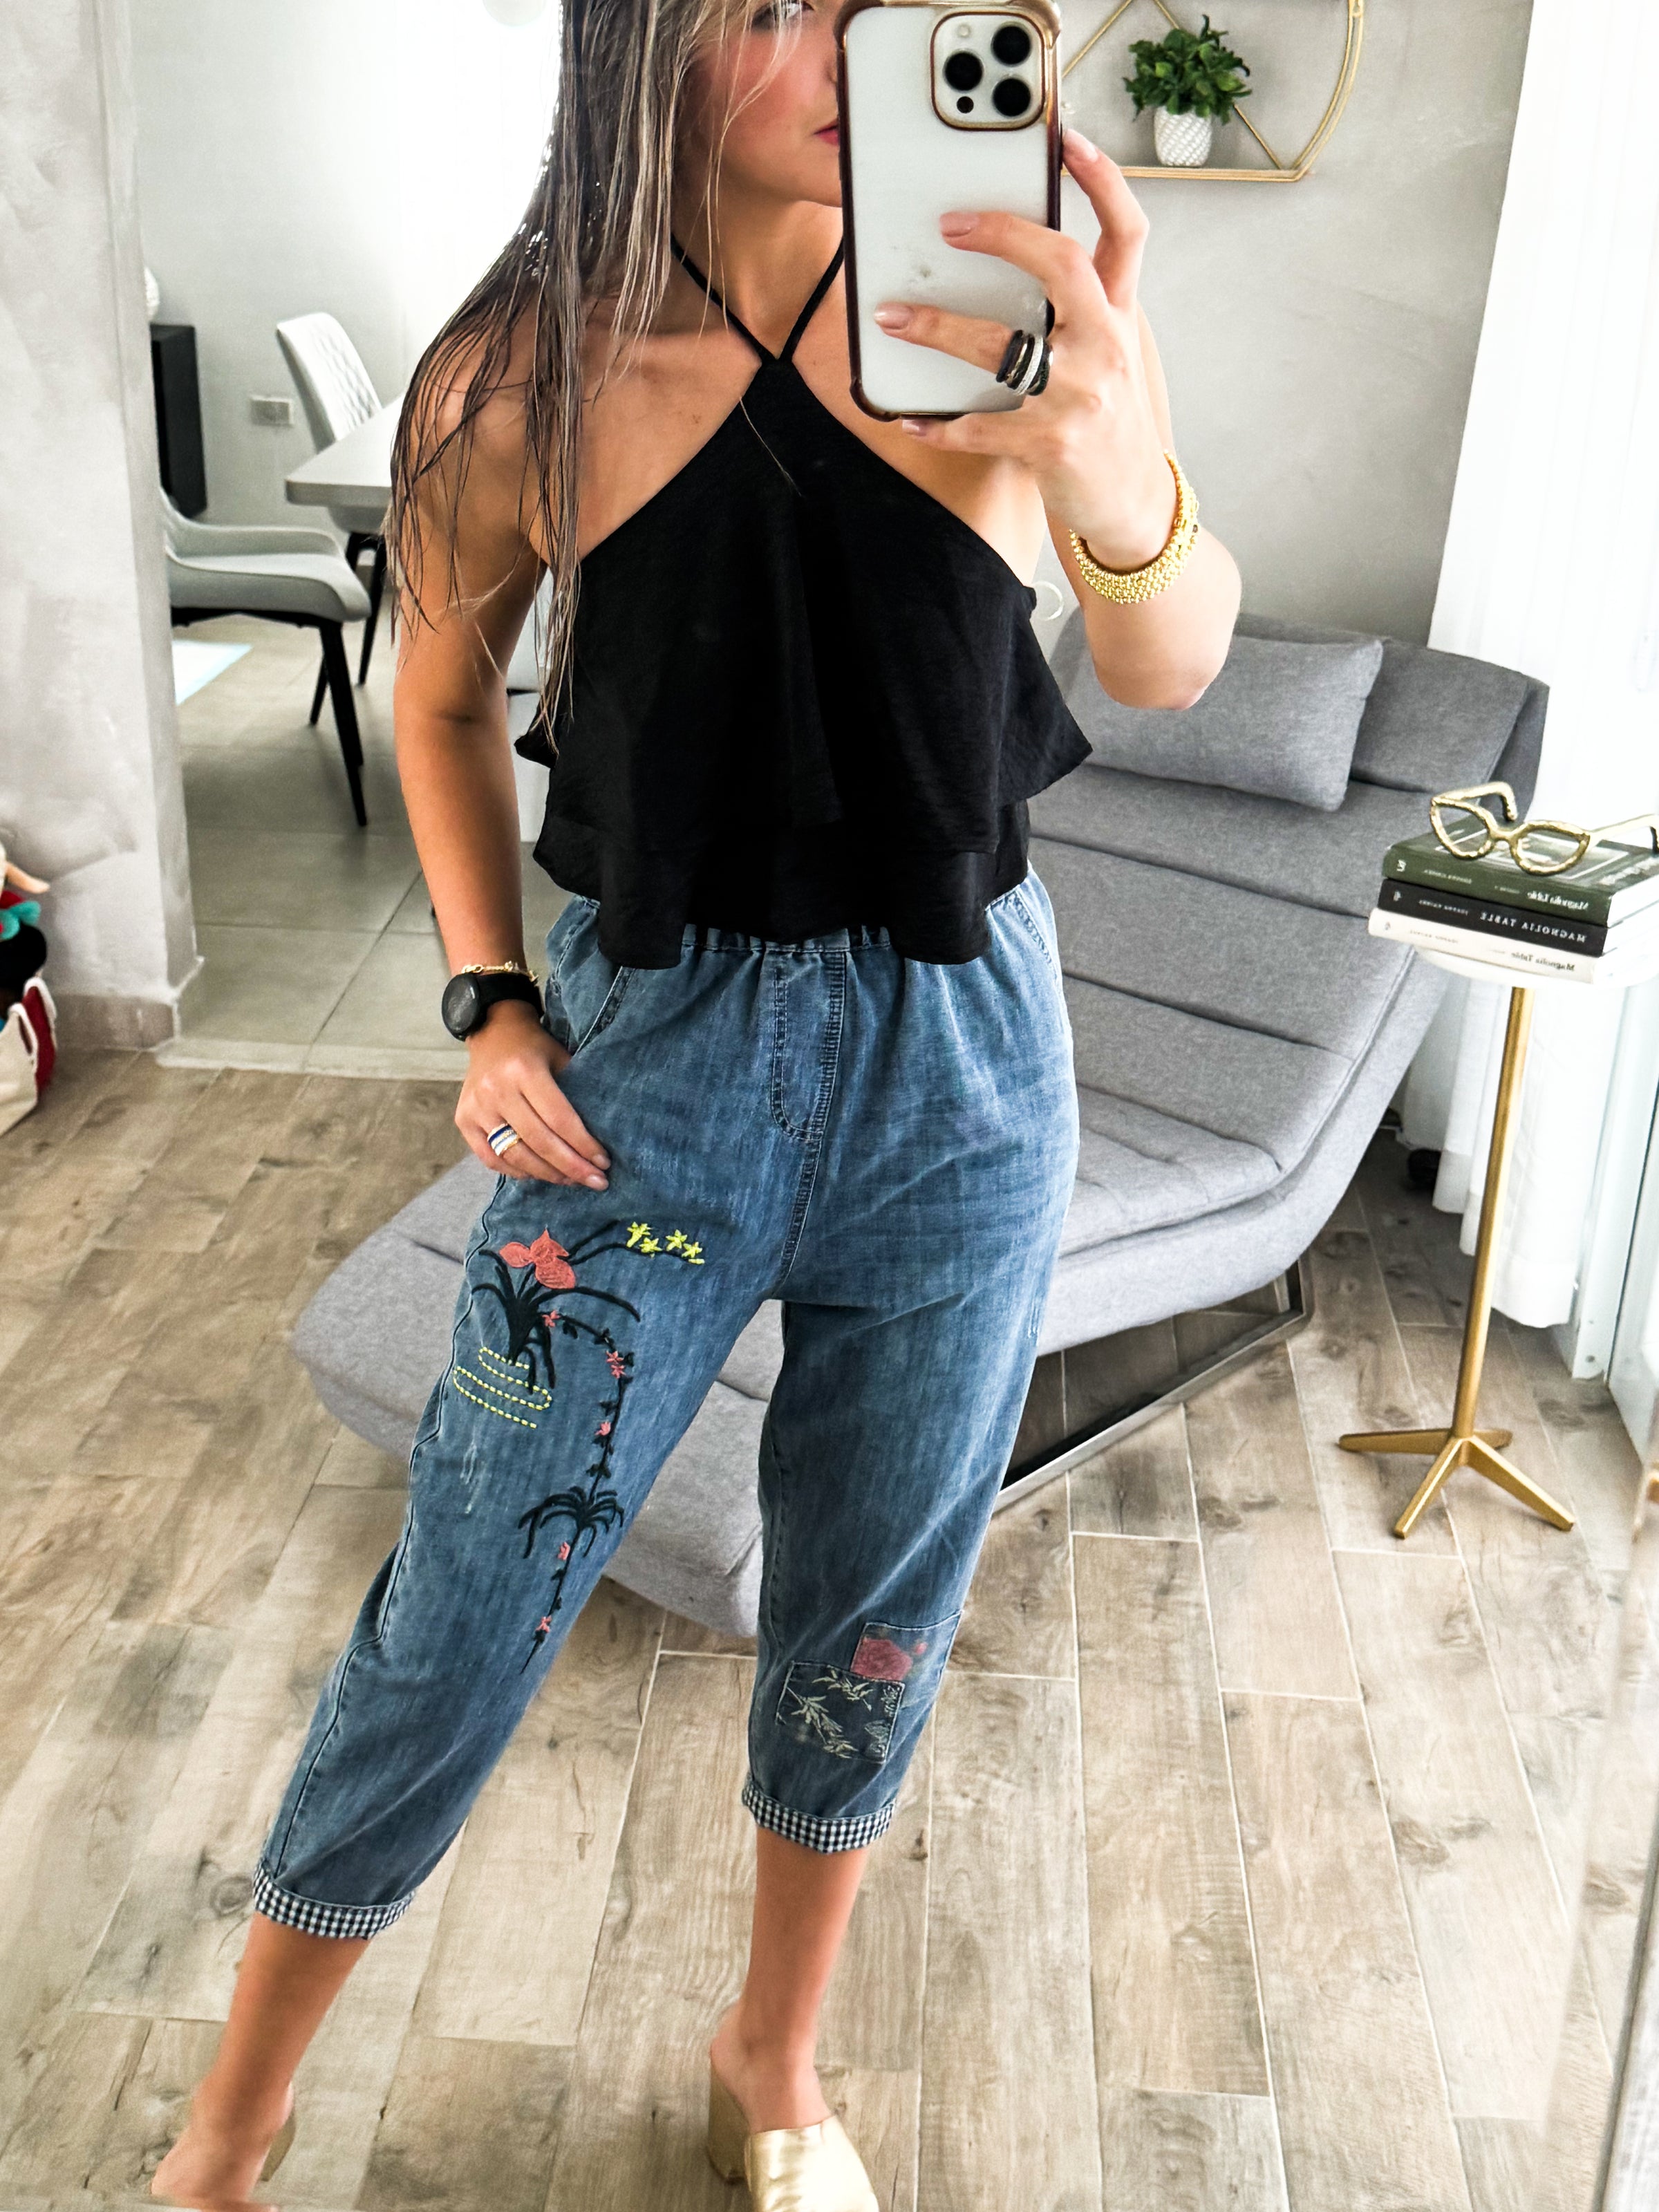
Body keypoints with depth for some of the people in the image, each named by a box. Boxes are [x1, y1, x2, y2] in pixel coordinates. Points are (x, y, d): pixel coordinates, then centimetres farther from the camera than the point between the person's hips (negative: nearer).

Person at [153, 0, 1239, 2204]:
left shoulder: (991, 309, -8)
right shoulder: (530, 372, -7)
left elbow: (1172, 664, -21)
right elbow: (444, 698, 9)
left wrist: (1131, 504, -44)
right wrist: (488, 1004, -3)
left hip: (964, 1055, 2)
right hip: (650, 1051, -1)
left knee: (870, 1627, 16)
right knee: (457, 1629, 5)